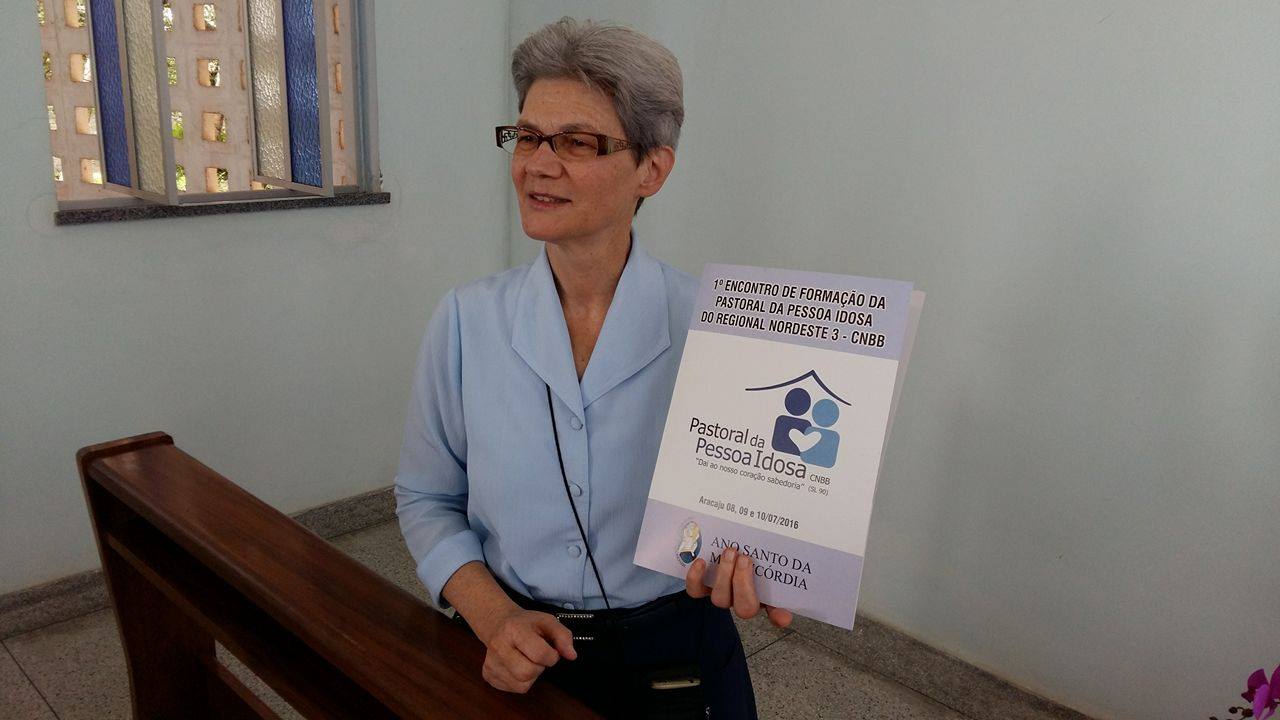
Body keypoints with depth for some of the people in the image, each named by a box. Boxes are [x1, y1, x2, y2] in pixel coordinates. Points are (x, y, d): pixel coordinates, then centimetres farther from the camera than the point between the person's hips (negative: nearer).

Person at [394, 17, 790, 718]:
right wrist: (491, 615, -13)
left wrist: (740, 564, -24)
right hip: (509, 657, 2)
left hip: (672, 662, -1)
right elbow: (427, 499, 0)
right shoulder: (464, 320, -9)